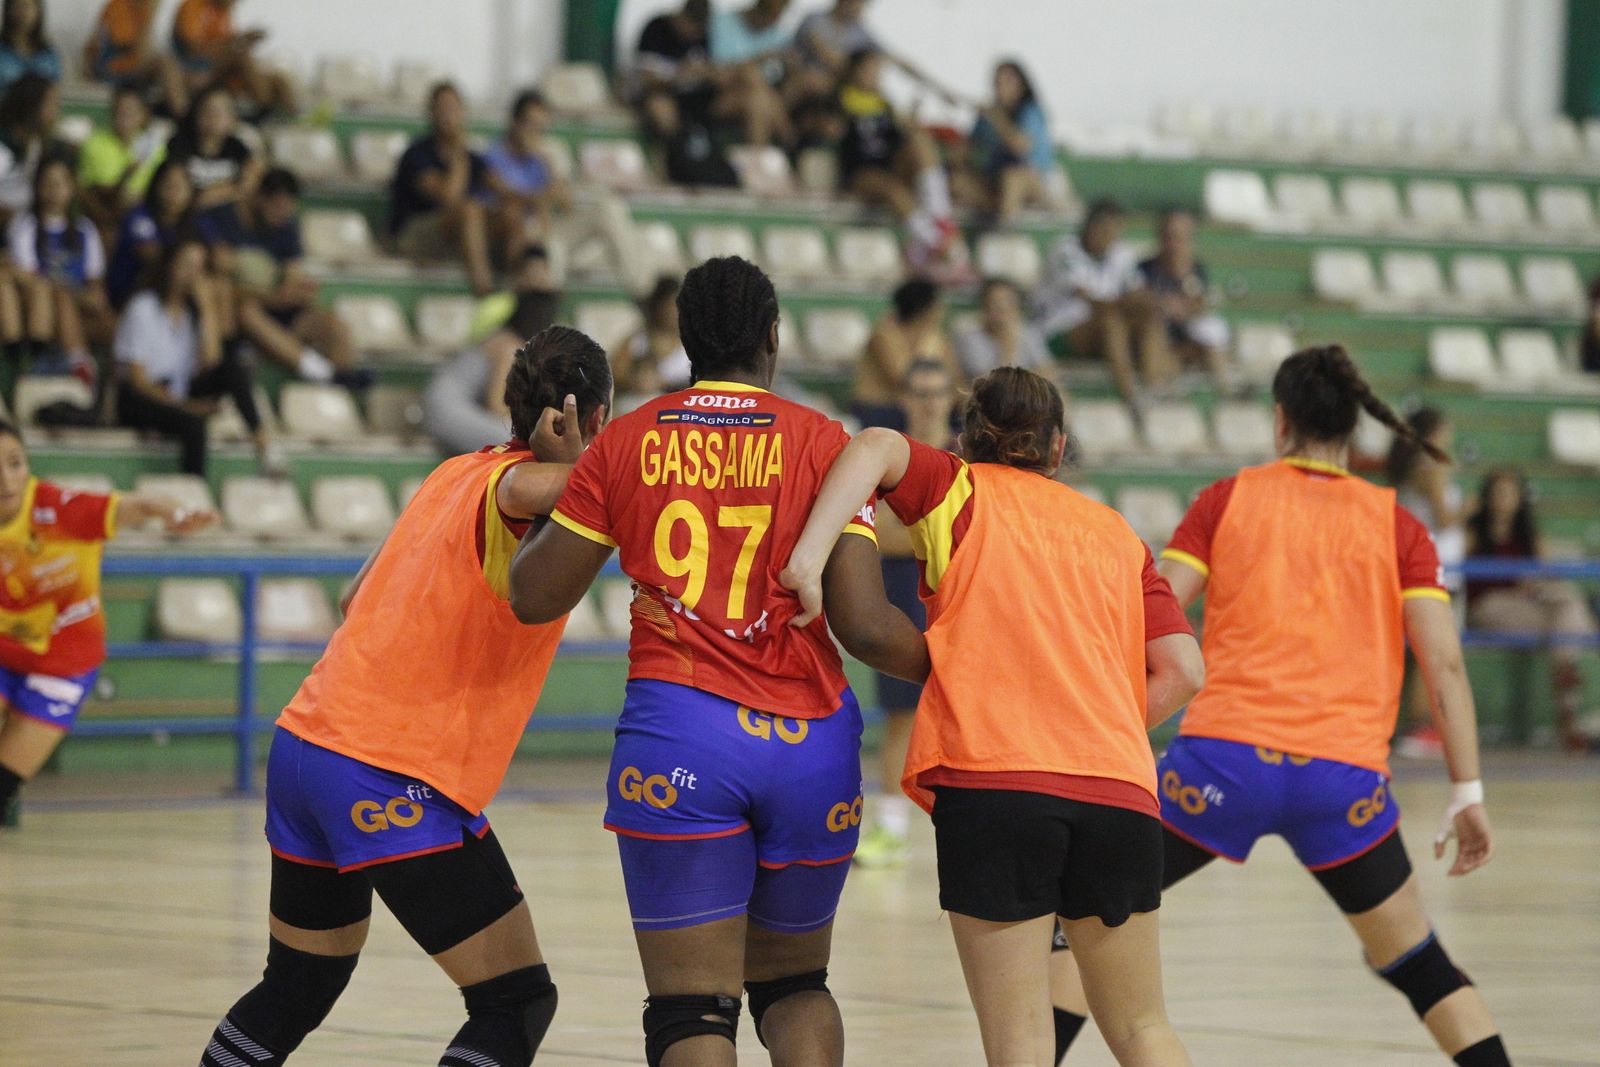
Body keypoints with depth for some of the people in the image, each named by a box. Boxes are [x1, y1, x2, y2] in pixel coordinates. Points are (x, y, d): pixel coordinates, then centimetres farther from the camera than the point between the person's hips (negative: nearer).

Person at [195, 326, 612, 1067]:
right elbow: (525, 489, -38)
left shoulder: (455, 473, 14)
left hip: (304, 744, 9)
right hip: (395, 781, -9)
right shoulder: (533, 480, -10)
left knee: (296, 989, 25)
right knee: (518, 1005, -4)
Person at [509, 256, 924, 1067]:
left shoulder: (629, 441, 5)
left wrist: (545, 494, 29)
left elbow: (532, 597, 11)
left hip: (676, 739, -1)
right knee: (794, 984, 20)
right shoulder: (820, 442, 2)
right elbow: (863, 617, -5)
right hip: (811, 743, 1)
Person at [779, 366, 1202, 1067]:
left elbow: (879, 447, -7)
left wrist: (808, 560, -15)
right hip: (1119, 786, 3)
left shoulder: (960, 491, 14)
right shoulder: (1117, 532, 23)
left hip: (989, 779, -3)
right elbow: (1182, 672, 13)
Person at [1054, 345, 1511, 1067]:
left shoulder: (1229, 498, 9)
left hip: (1222, 758, -1)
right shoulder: (1395, 522, 10)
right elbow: (1444, 662, 2)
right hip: (1346, 776, 1)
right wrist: (1468, 792, 5)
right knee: (1418, 966, 17)